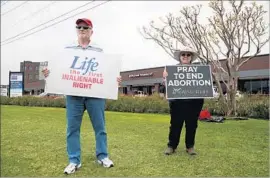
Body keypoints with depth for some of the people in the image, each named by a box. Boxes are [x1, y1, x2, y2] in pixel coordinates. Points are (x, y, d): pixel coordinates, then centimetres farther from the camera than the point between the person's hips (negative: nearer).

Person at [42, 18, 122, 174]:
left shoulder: (99, 51, 16)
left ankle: (102, 156, 16)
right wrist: (49, 73, -7)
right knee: (72, 127, 2)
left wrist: (115, 79, -9)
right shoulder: (68, 50, 18)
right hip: (73, 93, 1)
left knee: (100, 126, 3)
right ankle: (74, 161, 11)